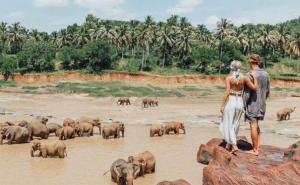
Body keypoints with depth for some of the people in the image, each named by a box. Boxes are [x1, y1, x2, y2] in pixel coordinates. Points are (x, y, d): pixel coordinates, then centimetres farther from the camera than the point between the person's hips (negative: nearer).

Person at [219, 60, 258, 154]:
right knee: (235, 124, 18)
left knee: (228, 125, 4)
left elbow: (227, 93, -16)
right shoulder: (244, 78, -3)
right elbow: (255, 88, -7)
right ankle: (228, 144, 27)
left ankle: (234, 146, -8)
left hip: (230, 102, -4)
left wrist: (222, 105, -11)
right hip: (239, 102, 4)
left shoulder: (228, 78, -10)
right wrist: (254, 77, 3)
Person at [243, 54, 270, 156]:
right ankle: (257, 146, 21)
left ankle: (255, 150, 5)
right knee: (256, 125, 19)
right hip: (262, 104, 7)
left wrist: (243, 104, -6)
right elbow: (268, 90, 10)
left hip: (252, 104, -7)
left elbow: (247, 92, -15)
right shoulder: (265, 74, 4)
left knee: (253, 126, -1)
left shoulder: (249, 75, -16)